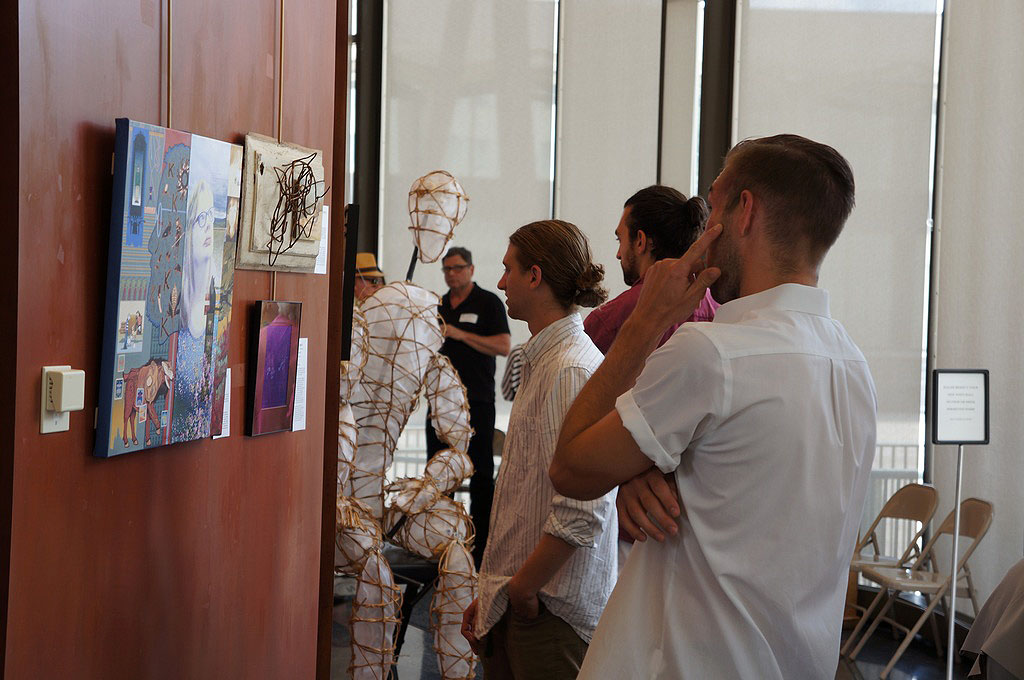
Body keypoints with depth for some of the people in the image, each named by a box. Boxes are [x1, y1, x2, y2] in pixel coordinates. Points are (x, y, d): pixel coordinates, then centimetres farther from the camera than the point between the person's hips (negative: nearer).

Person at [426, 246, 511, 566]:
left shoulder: (488, 303, -1)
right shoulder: (438, 306, 16)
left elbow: (503, 346, -12)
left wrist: (460, 334, -16)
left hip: (477, 401, -6)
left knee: (481, 476, -3)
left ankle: (481, 545, 1)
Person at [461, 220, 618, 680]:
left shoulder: (570, 370, -18)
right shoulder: (542, 360, 15)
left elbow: (580, 514, -26)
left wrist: (521, 589, -15)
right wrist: (495, 591, 16)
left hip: (550, 611, -9)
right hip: (516, 604, 9)